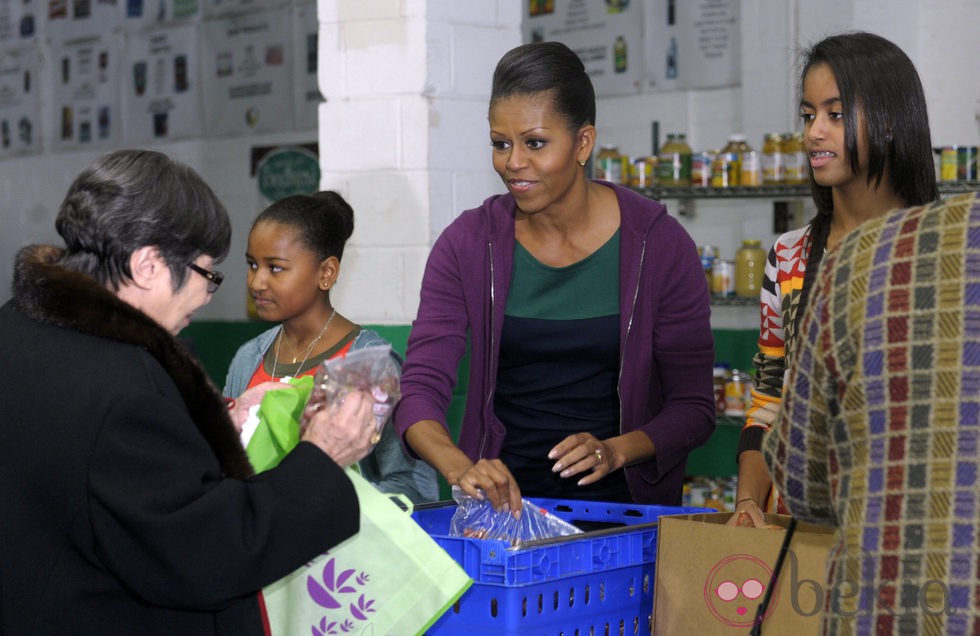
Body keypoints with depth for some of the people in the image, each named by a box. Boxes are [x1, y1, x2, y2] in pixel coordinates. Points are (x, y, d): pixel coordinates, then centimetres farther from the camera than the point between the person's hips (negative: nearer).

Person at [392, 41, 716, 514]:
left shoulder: (658, 244, -2)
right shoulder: (468, 244, 2)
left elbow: (693, 407, 1)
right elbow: (419, 389, -5)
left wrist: (614, 451, -18)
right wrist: (461, 468, -25)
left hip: (623, 505, -1)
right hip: (500, 501, 1)